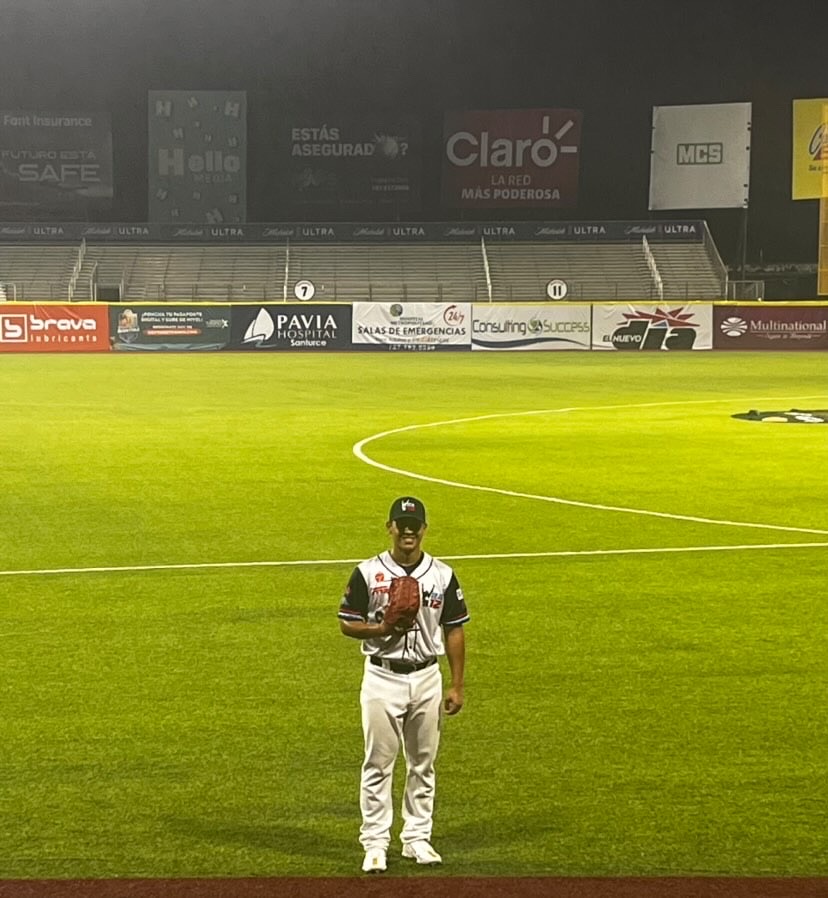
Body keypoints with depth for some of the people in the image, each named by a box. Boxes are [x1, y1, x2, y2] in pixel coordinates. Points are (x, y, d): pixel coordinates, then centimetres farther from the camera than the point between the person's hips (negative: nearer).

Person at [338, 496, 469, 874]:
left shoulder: (442, 575, 2)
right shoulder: (368, 573, -4)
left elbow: (454, 630, 5)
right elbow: (347, 623, 0)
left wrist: (456, 686, 1)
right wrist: (382, 629, -19)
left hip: (427, 677, 2)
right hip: (382, 677, -2)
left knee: (422, 763, 10)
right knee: (378, 764, 1)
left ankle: (417, 839, 20)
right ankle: (375, 843, 8)